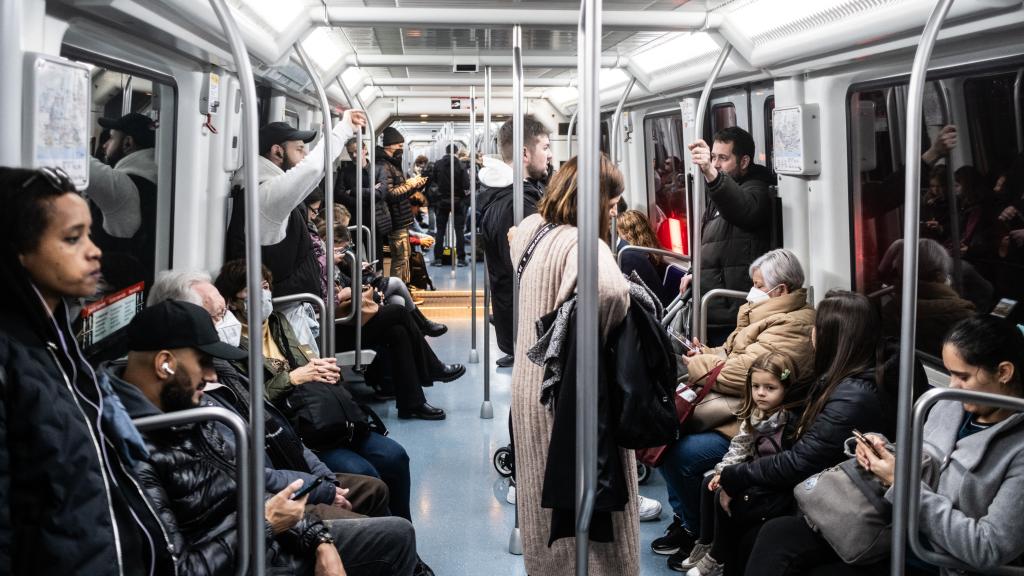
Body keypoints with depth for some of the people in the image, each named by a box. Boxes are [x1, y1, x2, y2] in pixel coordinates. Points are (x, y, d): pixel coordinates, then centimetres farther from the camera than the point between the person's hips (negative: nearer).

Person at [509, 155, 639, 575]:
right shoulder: (581, 244, -23)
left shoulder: (530, 229, 5)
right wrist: (601, 332, -22)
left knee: (546, 499, 21)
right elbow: (609, 291, -43)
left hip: (530, 386, 9)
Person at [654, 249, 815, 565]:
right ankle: (683, 516, 15)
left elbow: (742, 373, -24)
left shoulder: (792, 328, -17)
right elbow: (734, 355, 22)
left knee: (681, 455, -23)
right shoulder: (768, 315, 17)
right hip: (730, 410, 11)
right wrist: (706, 354, 2)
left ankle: (699, 534, 1)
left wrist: (697, 364, -9)